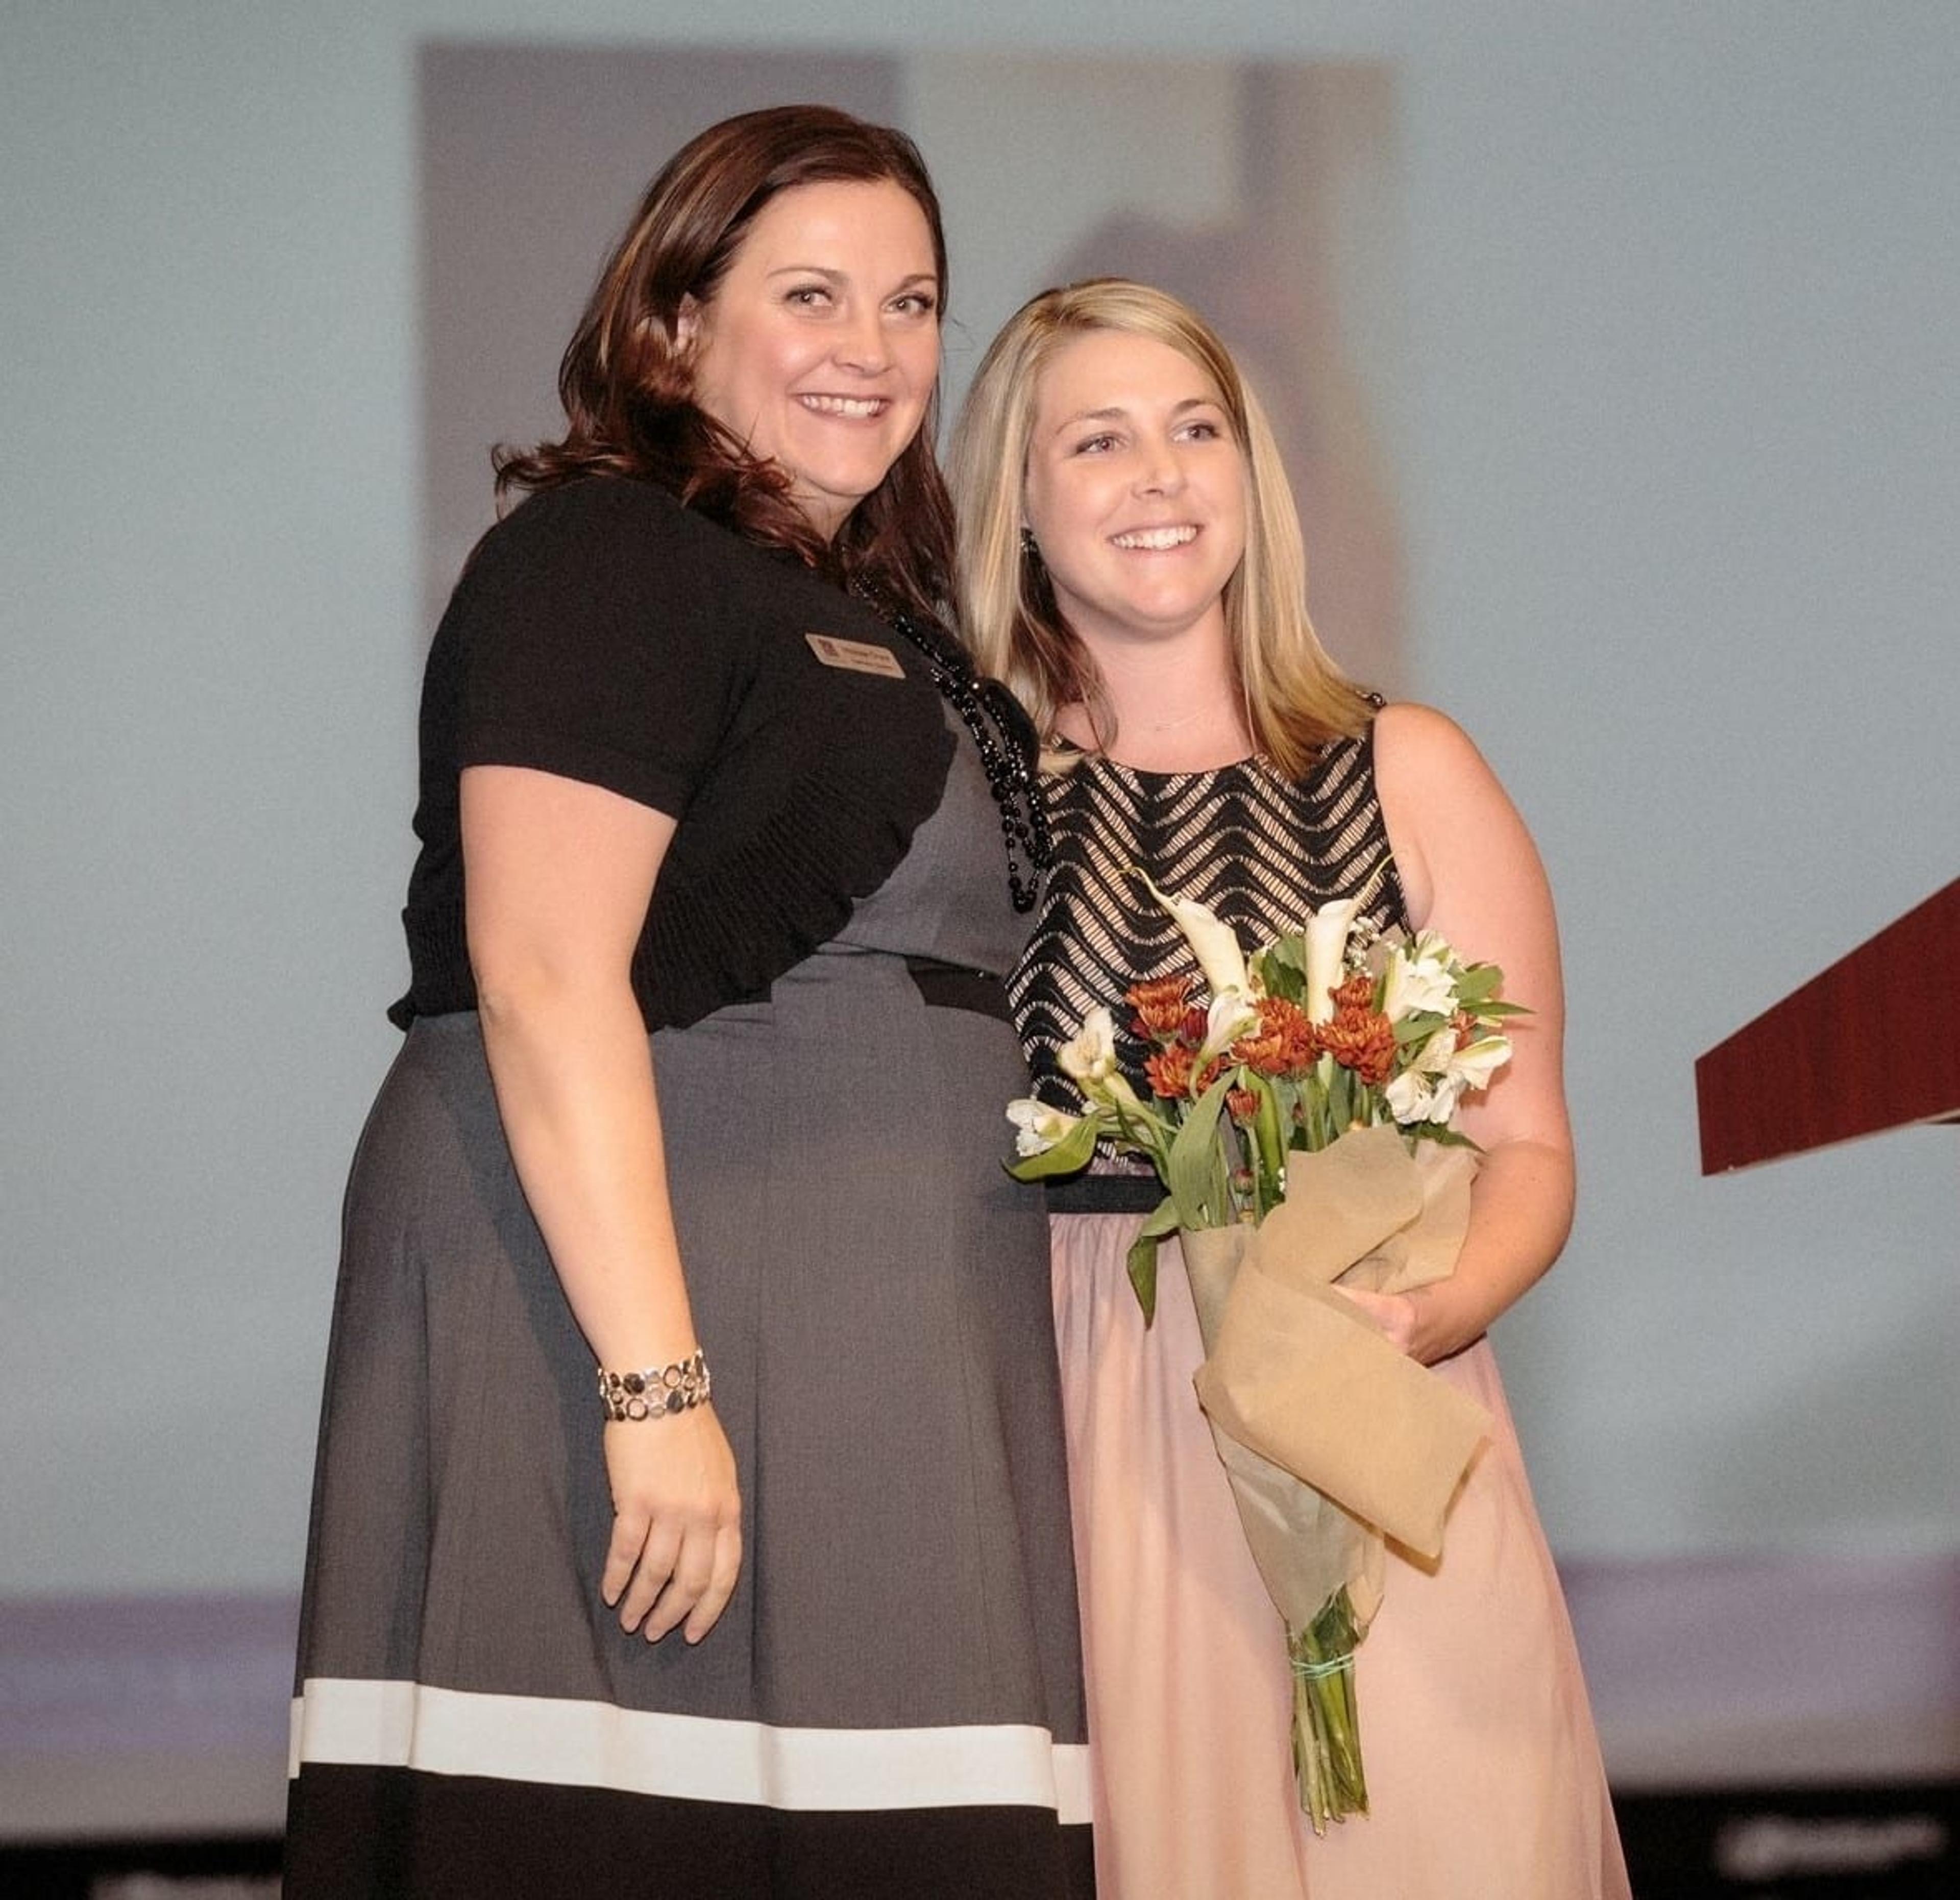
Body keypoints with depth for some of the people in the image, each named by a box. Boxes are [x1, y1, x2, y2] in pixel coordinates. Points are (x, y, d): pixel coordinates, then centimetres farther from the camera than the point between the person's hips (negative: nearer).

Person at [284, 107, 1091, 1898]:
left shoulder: (884, 611, 21)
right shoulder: (603, 560, -7)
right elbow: (543, 984, -16)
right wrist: (655, 1388, -23)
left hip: (868, 1359, 9)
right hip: (637, 1294, -9)